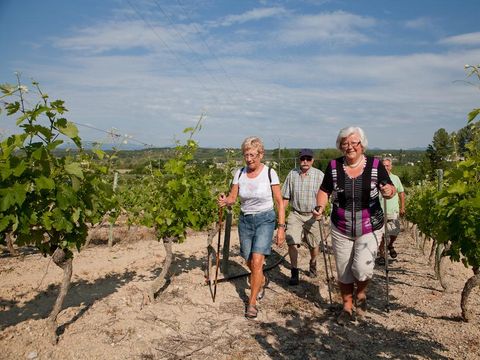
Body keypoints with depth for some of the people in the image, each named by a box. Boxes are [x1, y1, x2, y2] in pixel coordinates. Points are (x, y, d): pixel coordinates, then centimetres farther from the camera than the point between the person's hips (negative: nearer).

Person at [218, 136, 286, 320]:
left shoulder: (270, 173, -10)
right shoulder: (239, 173, -1)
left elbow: (279, 202, -6)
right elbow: (232, 198, 0)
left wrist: (281, 227, -11)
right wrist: (225, 201, -23)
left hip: (265, 219, -4)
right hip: (245, 220, 4)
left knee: (256, 261, -14)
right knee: (250, 263, 14)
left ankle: (252, 303, 2)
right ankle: (262, 281, 47)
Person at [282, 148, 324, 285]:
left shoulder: (319, 175, -5)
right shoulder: (292, 174, 2)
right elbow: (286, 197, 7)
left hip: (312, 216, -1)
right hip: (295, 214, 1)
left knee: (314, 245, 13)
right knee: (292, 242, -10)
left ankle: (313, 265, 42)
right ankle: (294, 273, 2)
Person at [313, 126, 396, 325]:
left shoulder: (375, 165, -6)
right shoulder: (333, 166, -3)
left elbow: (390, 189, 1)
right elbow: (324, 190, 6)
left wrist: (389, 191, -22)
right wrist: (320, 206, -13)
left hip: (370, 229, -2)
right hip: (341, 230, 2)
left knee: (362, 268, -15)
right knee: (343, 273, 11)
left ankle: (361, 293, 21)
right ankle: (347, 307, 35)